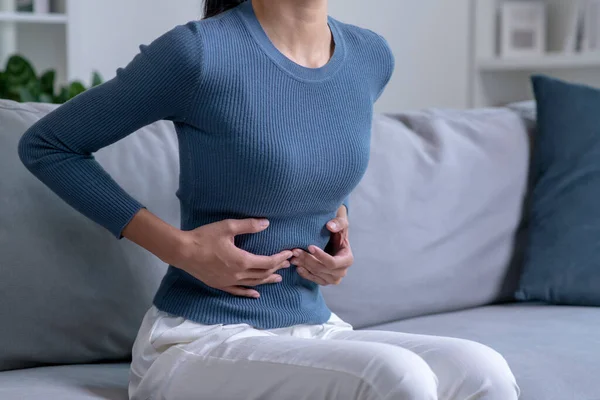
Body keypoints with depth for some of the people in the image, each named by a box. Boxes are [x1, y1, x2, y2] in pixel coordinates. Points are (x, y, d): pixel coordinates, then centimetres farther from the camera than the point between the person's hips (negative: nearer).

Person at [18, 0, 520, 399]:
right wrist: (180, 247, -12)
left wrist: (338, 221, 4)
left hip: (315, 331, 6)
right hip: (197, 344, -6)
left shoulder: (371, 57, 4)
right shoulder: (200, 50, -15)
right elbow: (45, 145, -4)